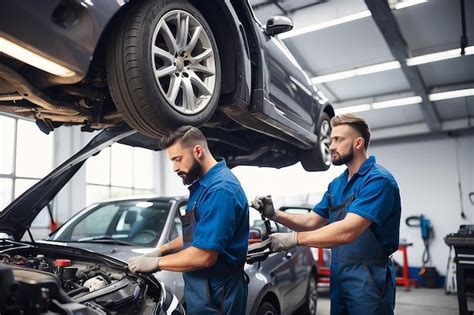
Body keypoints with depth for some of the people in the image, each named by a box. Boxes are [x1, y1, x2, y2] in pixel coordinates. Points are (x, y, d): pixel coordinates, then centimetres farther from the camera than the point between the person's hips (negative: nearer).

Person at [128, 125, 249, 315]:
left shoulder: (220, 189, -24)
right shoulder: (204, 184, 9)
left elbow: (204, 256, -27)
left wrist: (156, 263, -16)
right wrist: (163, 249, 7)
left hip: (215, 298, -9)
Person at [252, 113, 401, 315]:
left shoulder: (378, 180, -17)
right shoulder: (336, 184, 10)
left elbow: (347, 231, -28)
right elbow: (311, 222, 10)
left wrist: (294, 239, -28)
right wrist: (274, 214, -6)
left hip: (368, 280, -7)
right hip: (338, 276, 8)